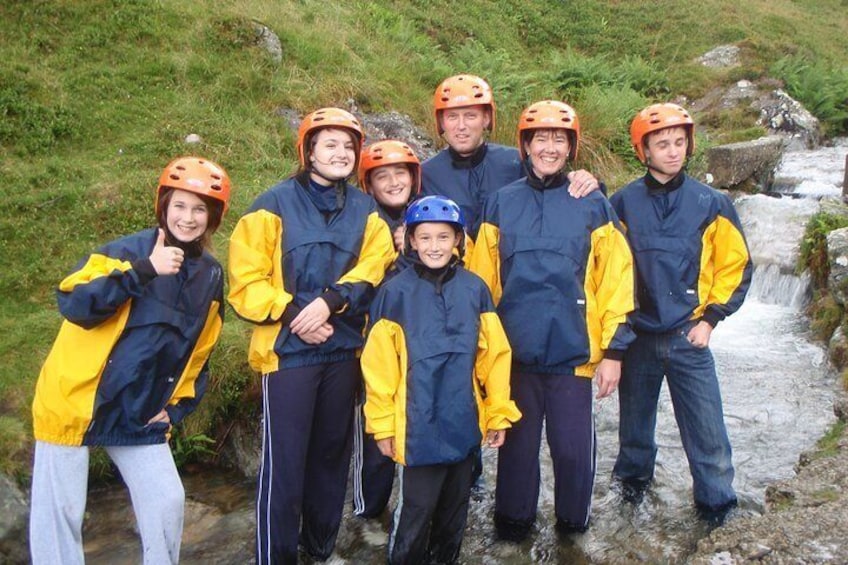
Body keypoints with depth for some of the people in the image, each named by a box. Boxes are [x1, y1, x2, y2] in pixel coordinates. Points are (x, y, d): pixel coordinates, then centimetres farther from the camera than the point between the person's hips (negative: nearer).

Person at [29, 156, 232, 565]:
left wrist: (177, 405, 9)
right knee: (59, 513, 1)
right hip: (75, 402, -4)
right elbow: (73, 303, -26)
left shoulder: (211, 275, 5)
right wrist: (144, 269, -33)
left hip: (141, 415, 5)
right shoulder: (128, 250, -12)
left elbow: (198, 349, 15)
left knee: (167, 501, 5)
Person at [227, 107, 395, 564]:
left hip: (344, 349, 5)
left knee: (333, 453, 15)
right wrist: (294, 314, -16)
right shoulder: (275, 205, -2)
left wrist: (330, 300, -17)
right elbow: (246, 280, -7)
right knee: (283, 460, -1)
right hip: (288, 350, -4)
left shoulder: (365, 210, 11)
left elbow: (373, 266, -3)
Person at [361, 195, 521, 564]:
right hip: (418, 426, -3)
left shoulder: (475, 289, 0)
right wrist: (382, 424, -5)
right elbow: (379, 365, -6)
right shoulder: (395, 293, -8)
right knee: (416, 509, 3)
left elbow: (494, 355, 4)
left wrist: (499, 412, 5)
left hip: (464, 423, 3)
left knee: (455, 506, 18)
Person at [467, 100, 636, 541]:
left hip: (574, 352, -1)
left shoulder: (593, 205, 1)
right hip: (515, 352, 1)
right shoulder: (500, 204, 4)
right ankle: (513, 521, 32)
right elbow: (481, 279, 6)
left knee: (573, 446, 8)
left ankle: (573, 521, 32)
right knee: (518, 444, 13)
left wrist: (614, 349, -3)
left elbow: (615, 279, 0)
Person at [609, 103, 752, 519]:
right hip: (638, 336, 1)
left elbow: (736, 265, 4)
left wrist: (710, 317, -2)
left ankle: (717, 504, 18)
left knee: (707, 428, 0)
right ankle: (633, 478, 39)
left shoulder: (711, 203, -1)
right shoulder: (623, 203, -1)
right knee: (635, 421, 16)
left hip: (688, 337, 0)